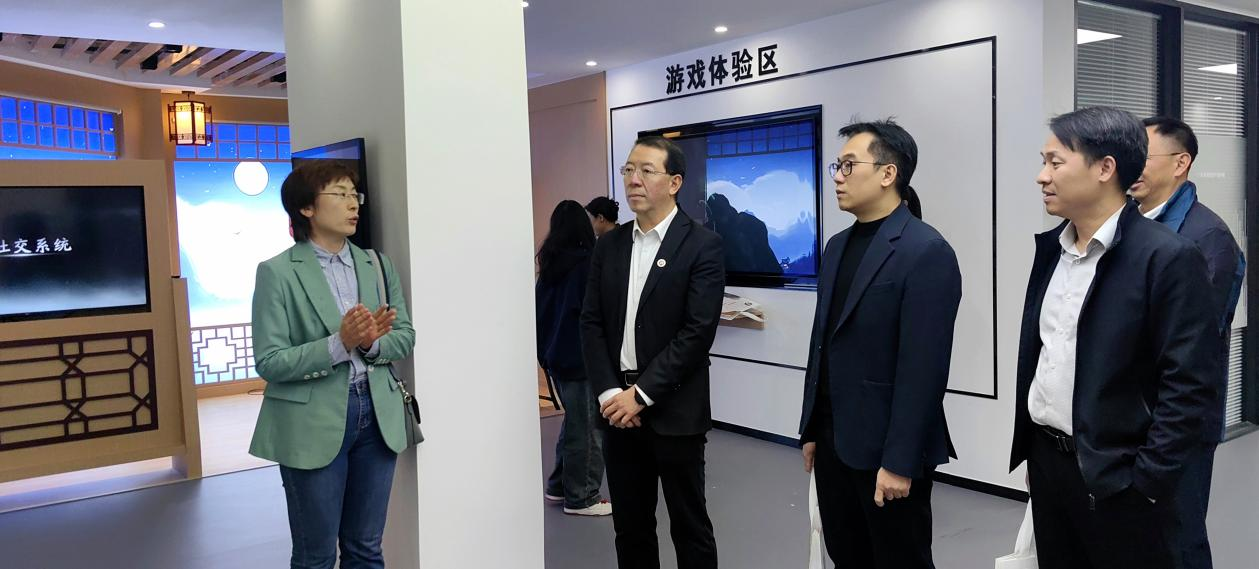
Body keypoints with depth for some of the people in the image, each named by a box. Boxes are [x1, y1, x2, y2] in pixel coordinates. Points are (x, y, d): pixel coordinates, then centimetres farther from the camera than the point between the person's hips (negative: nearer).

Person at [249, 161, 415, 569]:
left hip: (377, 415, 4)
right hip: (313, 424, -4)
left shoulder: (378, 265, 7)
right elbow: (270, 363, -12)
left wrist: (372, 343, -14)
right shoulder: (277, 273, -8)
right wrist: (340, 344, -24)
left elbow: (405, 336, 8)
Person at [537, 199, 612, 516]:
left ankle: (559, 485, 26)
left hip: (555, 354, 8)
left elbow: (541, 306, 12)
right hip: (580, 356, -8)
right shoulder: (586, 262, -14)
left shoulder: (549, 263, 7)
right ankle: (580, 497, 9)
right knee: (586, 428, 2)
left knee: (573, 421, 19)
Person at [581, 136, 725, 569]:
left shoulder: (703, 245, -8)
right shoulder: (609, 245, 9)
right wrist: (609, 393, -7)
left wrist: (641, 395, -16)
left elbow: (698, 332, -15)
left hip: (674, 411, -5)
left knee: (689, 526, 8)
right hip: (618, 407, 5)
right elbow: (591, 324, 6)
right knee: (630, 527, 15)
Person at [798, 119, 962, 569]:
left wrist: (900, 461, -19)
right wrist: (811, 429, 13)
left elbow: (923, 368, -19)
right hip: (834, 441, 7)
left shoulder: (927, 252, -15)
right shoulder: (838, 245, 10)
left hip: (886, 449, -7)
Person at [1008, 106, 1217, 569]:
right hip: (1045, 459, 6)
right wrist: (1028, 450, 12)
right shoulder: (1050, 247, 6)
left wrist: (1147, 483, -15)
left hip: (1114, 476, -6)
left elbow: (1189, 385, -15)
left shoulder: (1168, 257, -14)